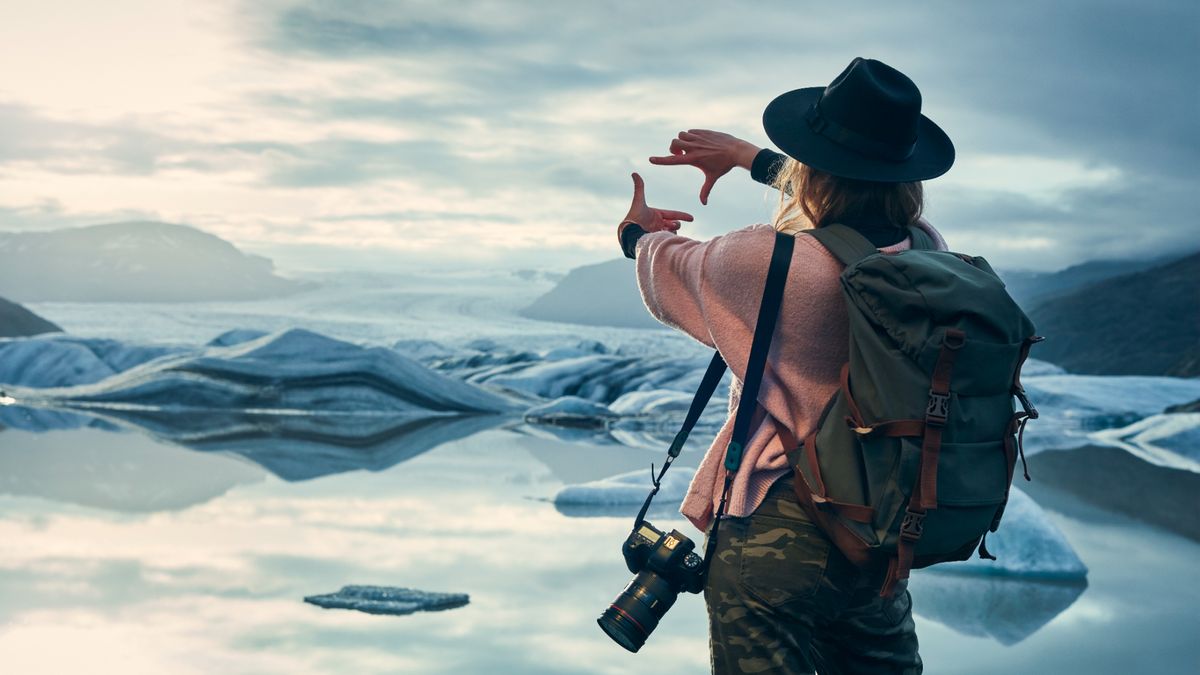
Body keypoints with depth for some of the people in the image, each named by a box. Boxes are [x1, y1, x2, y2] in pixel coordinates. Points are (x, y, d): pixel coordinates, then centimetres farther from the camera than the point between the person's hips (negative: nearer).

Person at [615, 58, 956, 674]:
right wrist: (749, 157, 31)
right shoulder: (928, 249, -6)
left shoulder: (770, 262, -22)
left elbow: (672, 270, 1)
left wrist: (638, 234, 26)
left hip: (775, 537, -5)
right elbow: (856, 198, 18)